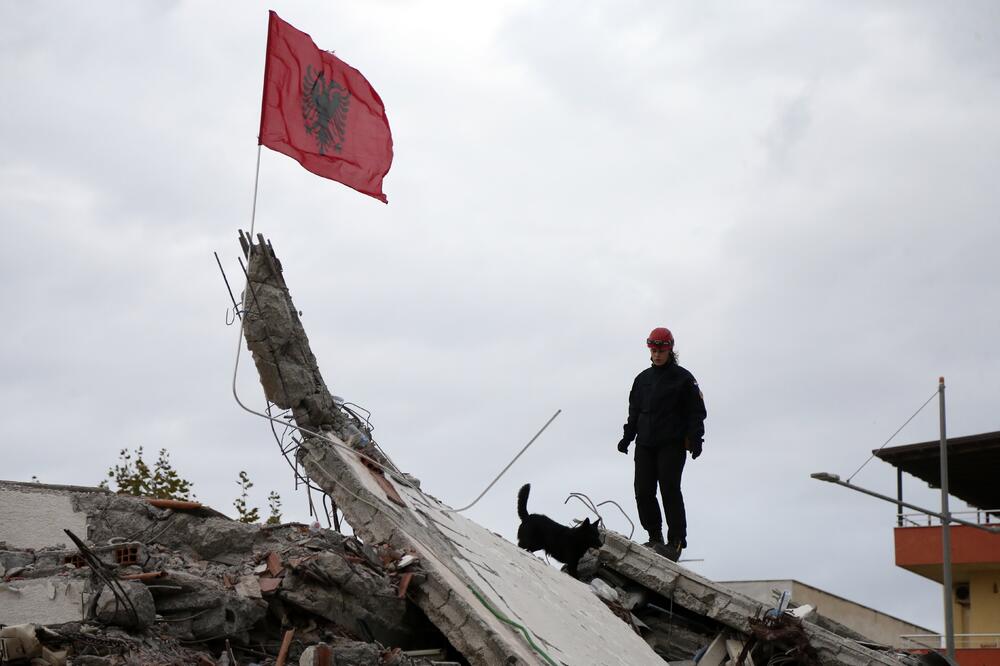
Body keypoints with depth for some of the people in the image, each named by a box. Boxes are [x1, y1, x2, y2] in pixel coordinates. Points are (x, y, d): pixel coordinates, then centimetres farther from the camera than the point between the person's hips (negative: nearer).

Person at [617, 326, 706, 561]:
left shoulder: (683, 378, 1)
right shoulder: (643, 379, 16)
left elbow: (697, 411, -1)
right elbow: (634, 412, 23)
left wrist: (695, 438, -12)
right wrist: (627, 436, 14)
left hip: (672, 445, -5)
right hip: (645, 445, 5)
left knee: (669, 489, -11)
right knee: (643, 491, 0)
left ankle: (676, 540, -5)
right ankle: (655, 537, 12)